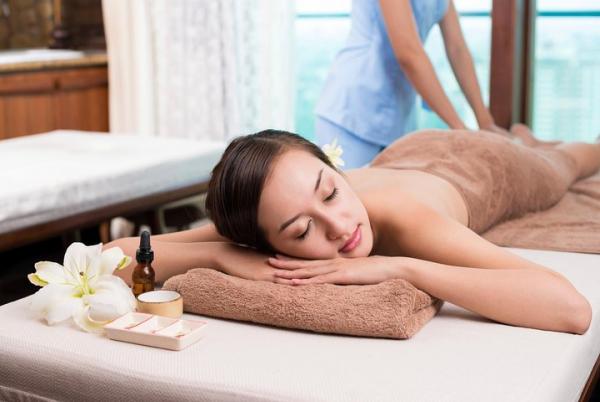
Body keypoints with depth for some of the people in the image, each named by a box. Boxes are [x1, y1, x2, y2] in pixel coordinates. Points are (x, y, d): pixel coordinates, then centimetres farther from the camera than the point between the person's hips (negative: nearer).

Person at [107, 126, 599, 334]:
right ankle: (519, 134, 72)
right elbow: (110, 258, -45)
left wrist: (399, 266, -64)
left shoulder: (402, 220, -53)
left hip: (481, 166, -2)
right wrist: (226, 253, -58)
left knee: (555, 169, 38)